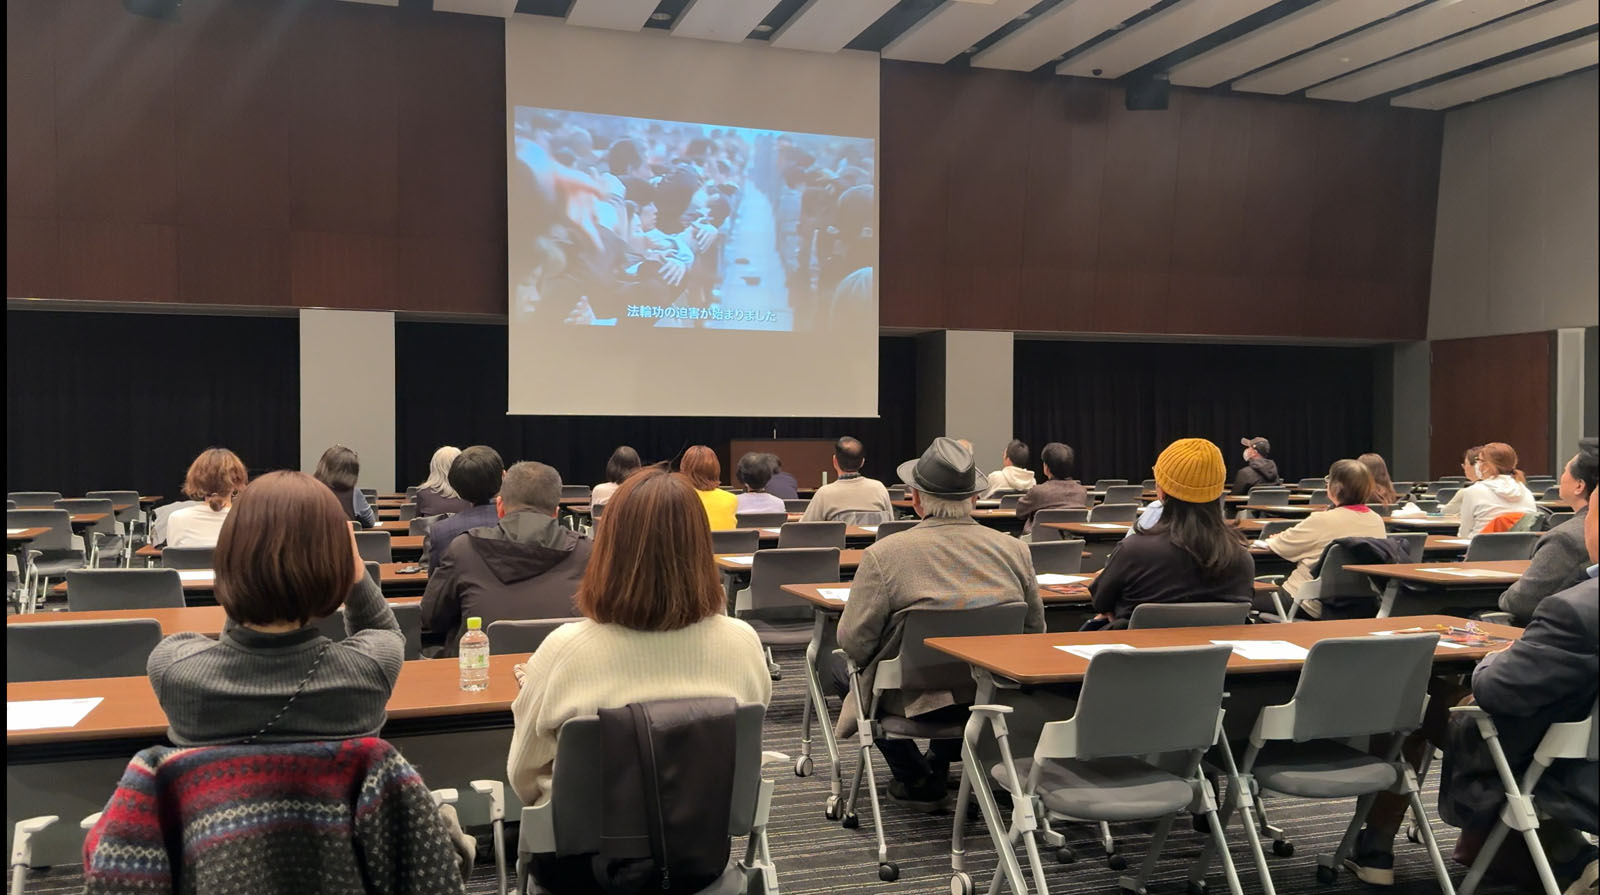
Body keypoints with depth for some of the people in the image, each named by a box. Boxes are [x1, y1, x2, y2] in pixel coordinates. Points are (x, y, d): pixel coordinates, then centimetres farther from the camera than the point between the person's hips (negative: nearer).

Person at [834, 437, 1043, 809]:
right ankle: (941, 761, 40)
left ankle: (915, 778, 21)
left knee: (840, 665, 22)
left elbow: (854, 641, -12)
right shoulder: (1015, 549, -5)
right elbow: (1034, 629, 6)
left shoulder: (884, 555, -17)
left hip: (914, 698, -4)